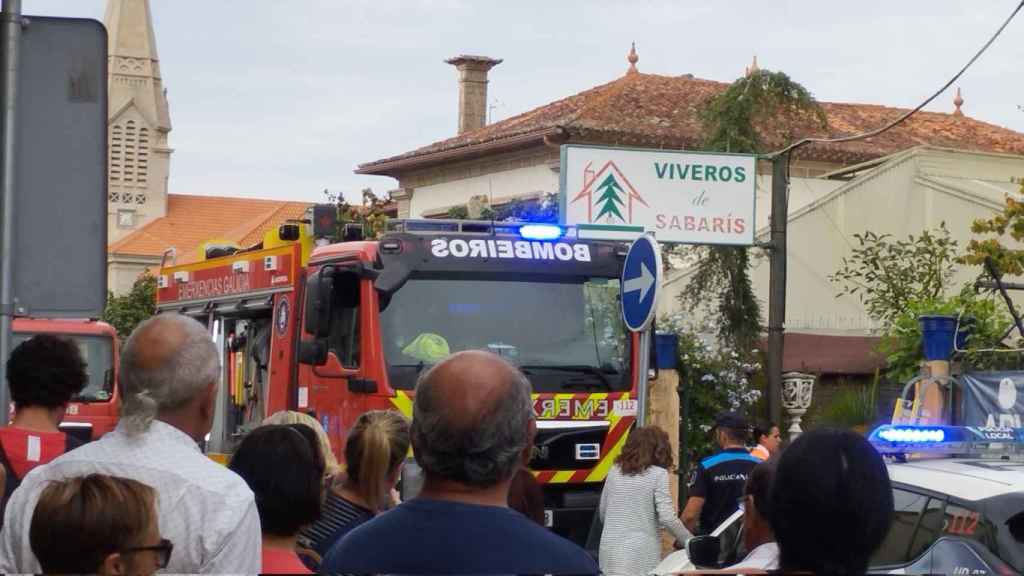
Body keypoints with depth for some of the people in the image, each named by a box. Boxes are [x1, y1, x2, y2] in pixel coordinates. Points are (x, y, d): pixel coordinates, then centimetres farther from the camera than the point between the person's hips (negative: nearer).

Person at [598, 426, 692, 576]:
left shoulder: (614, 471, 11)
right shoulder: (657, 474, -6)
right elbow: (667, 518, -12)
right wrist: (690, 542, 0)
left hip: (611, 553, 5)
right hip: (640, 556, -5)